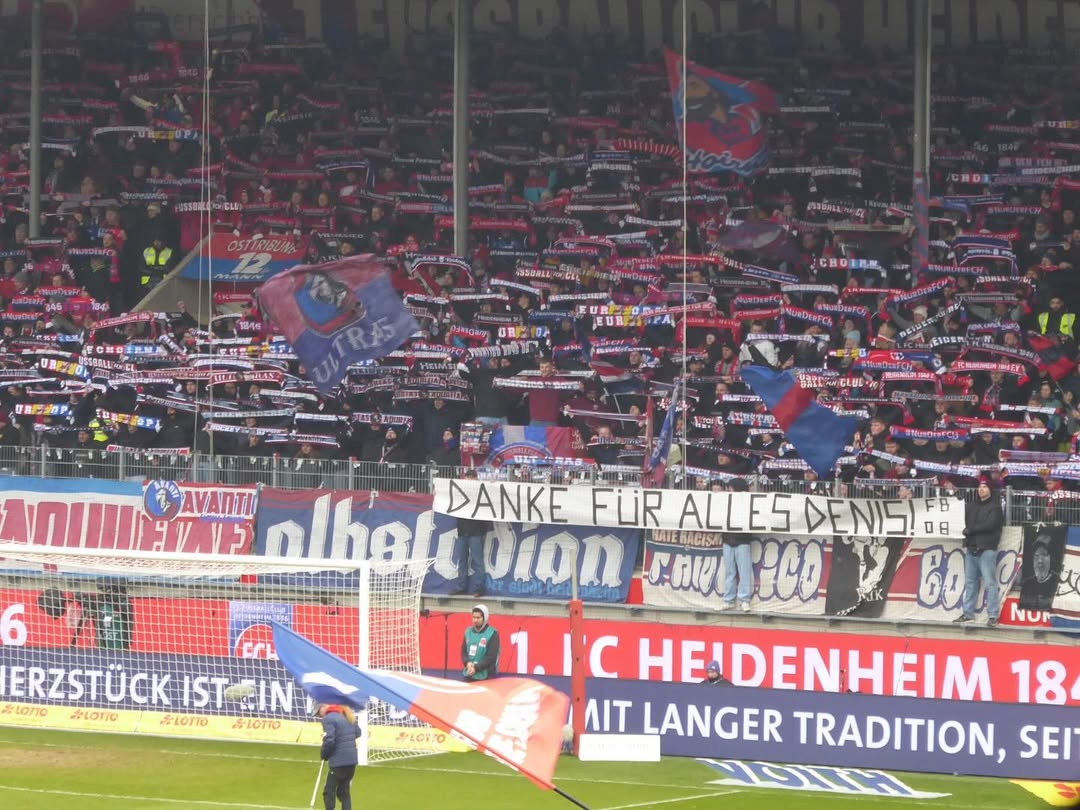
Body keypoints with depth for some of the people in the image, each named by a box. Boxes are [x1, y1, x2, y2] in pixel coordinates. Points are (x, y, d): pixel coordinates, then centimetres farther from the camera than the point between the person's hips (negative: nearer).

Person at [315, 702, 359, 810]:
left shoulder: (328, 719, -14)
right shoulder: (347, 716, 13)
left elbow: (329, 741, -21)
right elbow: (357, 732, 23)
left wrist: (323, 754, -3)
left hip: (339, 762, -8)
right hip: (352, 760, 8)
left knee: (329, 791, 0)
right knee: (343, 791, 16)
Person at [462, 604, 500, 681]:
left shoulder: (492, 634, -8)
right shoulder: (468, 632, 10)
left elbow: (491, 657, -13)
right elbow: (463, 651, 11)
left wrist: (476, 668, -19)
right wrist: (467, 663, -10)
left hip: (486, 677, -6)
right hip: (469, 676, 6)